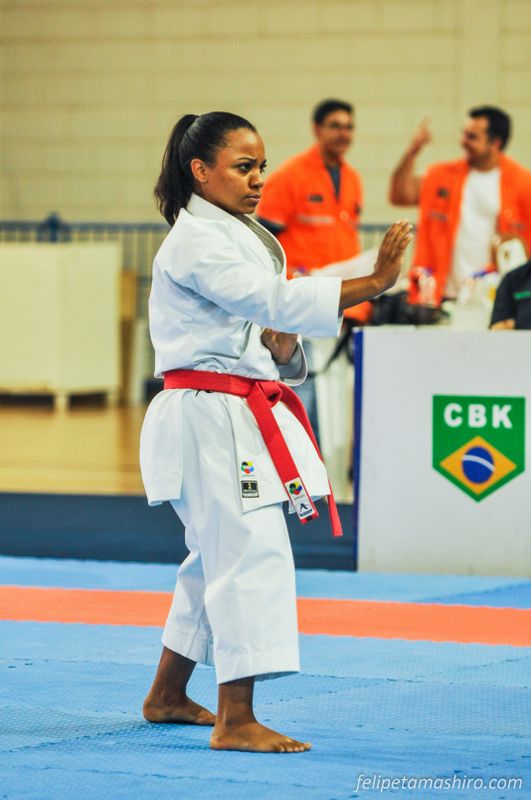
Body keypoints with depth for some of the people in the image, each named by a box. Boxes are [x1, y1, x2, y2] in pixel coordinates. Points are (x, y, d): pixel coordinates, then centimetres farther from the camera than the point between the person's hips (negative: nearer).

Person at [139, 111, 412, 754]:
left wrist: (279, 348, -3)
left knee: (218, 556, 17)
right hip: (210, 414, -10)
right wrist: (374, 282, -31)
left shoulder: (238, 237, 18)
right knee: (250, 553, -15)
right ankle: (235, 721, -16)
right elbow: (274, 299, -26)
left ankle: (168, 695, 30)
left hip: (240, 413, 10)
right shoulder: (195, 242, -14)